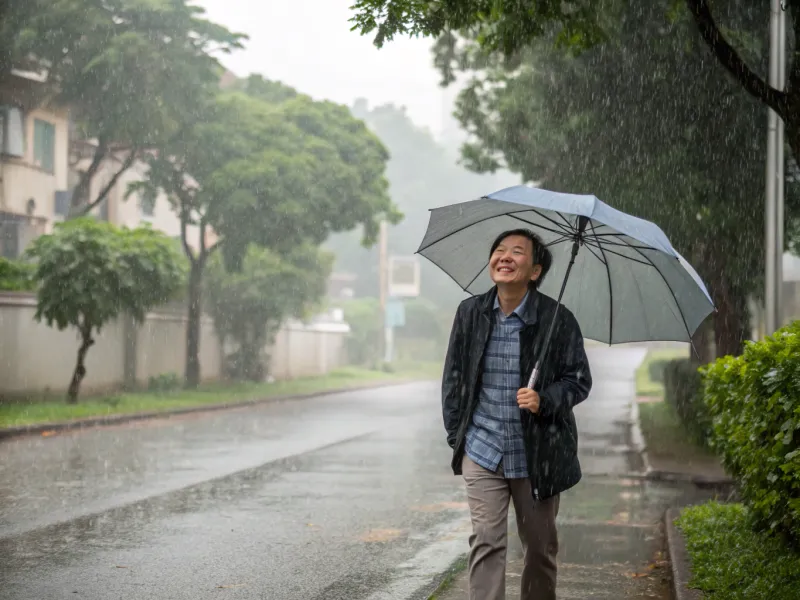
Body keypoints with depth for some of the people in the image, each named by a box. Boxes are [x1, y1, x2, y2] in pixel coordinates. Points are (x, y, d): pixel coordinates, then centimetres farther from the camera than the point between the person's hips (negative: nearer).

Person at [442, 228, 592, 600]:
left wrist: (545, 400, -21)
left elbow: (579, 380, -2)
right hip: (483, 452, 1)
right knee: (487, 543, -7)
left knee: (540, 547, 13)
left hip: (538, 455, -1)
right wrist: (456, 434, 6)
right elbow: (454, 376, 9)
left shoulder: (557, 319, -8)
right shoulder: (470, 313, 1)